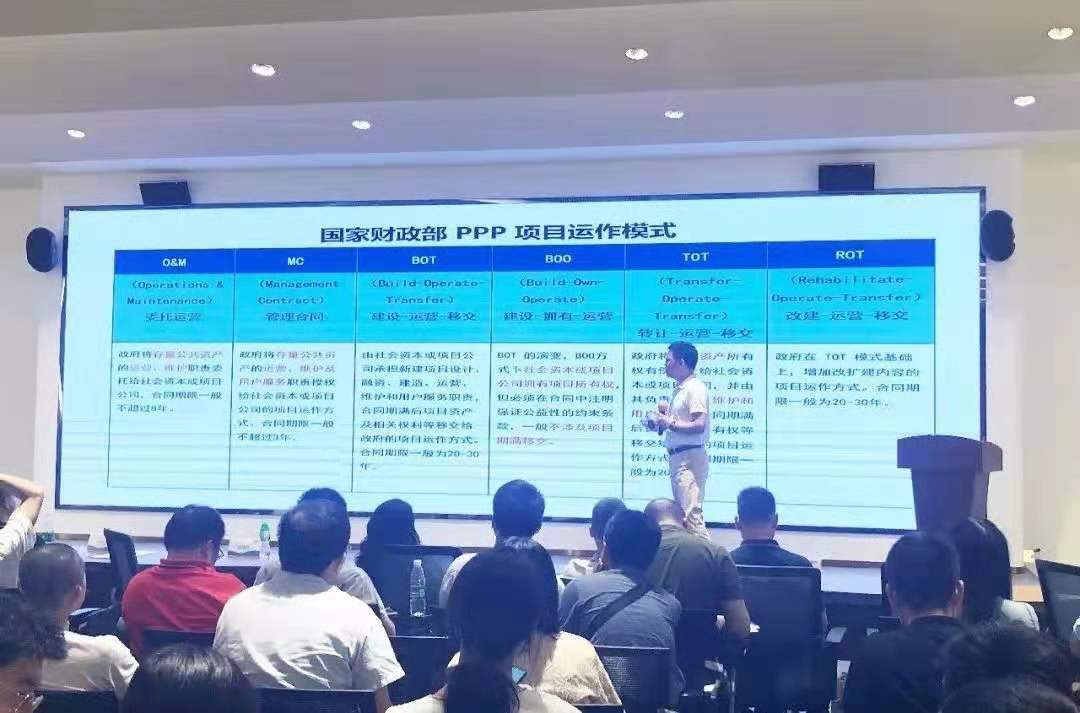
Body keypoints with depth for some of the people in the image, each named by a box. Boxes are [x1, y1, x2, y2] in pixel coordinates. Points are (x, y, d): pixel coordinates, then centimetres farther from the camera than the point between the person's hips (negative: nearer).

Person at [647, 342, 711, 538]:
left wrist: (669, 422, -16)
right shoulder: (680, 389, 18)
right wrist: (662, 421, 9)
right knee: (681, 512, 12)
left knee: (691, 514, -14)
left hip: (690, 457, -10)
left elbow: (698, 425, -21)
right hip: (677, 457, 10)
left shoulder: (695, 388, -12)